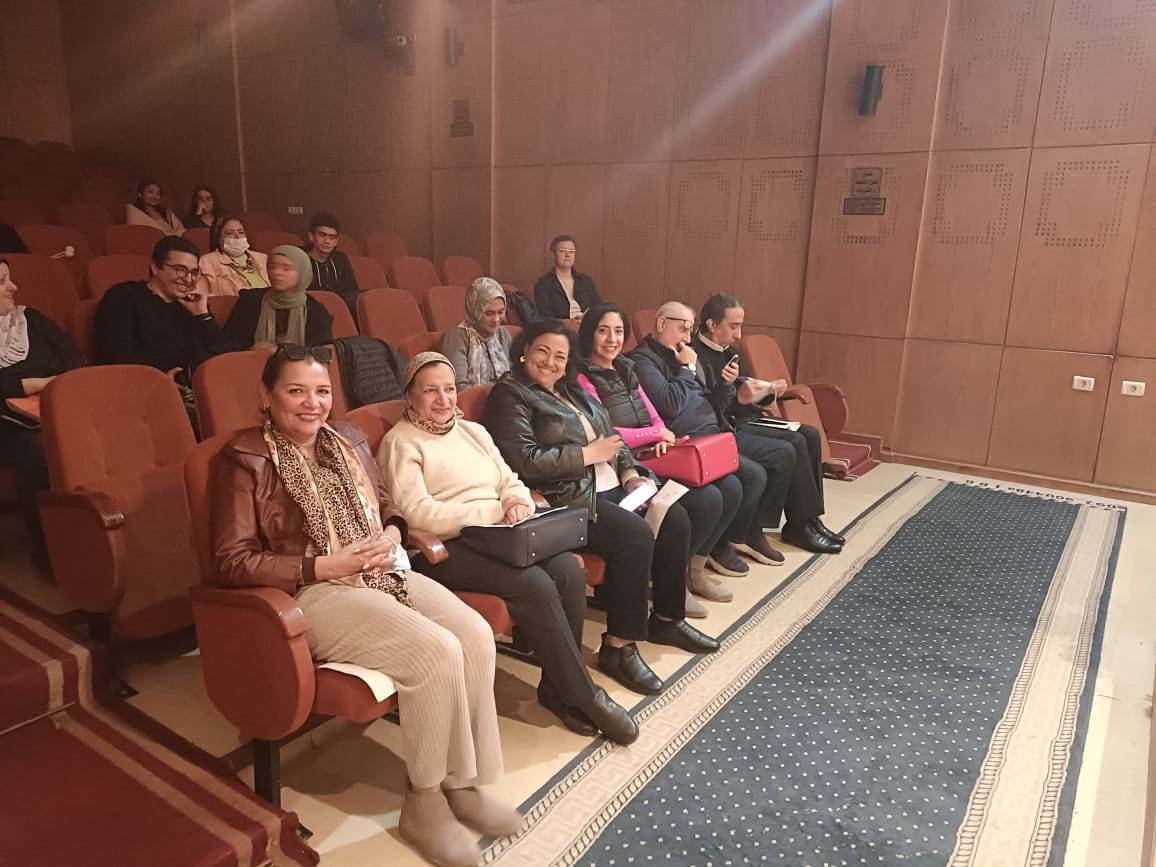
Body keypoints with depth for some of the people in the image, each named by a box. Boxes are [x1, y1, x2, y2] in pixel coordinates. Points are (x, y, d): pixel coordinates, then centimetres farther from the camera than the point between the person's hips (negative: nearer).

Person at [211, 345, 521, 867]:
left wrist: (391, 536, -2)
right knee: (436, 652, -26)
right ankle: (423, 801, -5)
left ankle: (462, 782, -2)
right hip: (312, 593, -6)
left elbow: (387, 507, 23)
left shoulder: (347, 440, 14)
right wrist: (324, 565, -17)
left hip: (381, 573, 7)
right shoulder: (245, 461, -5)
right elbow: (232, 562, -10)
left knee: (475, 634, -18)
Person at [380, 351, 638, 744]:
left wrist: (518, 502, -8)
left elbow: (511, 482, 19)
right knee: (535, 585, -28)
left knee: (568, 569, -21)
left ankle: (558, 687, -6)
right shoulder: (401, 442, -1)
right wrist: (494, 510, -16)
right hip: (448, 549, -6)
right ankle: (583, 695, -11)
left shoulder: (474, 431, 21)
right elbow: (417, 513, -14)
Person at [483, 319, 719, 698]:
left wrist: (629, 472, 2)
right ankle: (618, 646, -15)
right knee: (636, 535, -27)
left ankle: (667, 618, 11)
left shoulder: (571, 389, 19)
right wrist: (588, 454, -15)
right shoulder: (510, 395, -7)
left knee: (675, 518, -5)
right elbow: (525, 462, -19)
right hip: (567, 499, -9)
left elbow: (610, 433, 20)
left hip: (611, 487, 9)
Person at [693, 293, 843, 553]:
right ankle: (799, 525, -5)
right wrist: (739, 398, -30)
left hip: (744, 422, 10)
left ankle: (810, 518, 7)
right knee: (791, 448, -22)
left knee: (809, 435, 4)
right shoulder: (696, 355, -17)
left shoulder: (729, 351, 13)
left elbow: (749, 388, 18)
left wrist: (769, 391, -1)